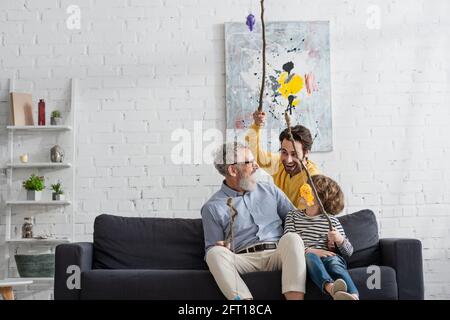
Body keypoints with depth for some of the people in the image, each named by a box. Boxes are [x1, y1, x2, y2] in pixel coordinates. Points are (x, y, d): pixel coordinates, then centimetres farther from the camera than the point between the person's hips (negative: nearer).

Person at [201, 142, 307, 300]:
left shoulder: (270, 190, 20)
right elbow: (212, 249, 10)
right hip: (243, 259, -2)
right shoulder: (212, 208, 10)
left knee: (292, 238, -30)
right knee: (215, 253, -32)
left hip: (276, 254, 2)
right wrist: (223, 249, -14)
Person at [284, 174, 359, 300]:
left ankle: (353, 296, -63)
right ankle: (331, 288, -65)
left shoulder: (332, 220, 18)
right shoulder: (293, 216, 19)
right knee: (310, 257, -36)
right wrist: (310, 250, -15)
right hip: (305, 257, -1)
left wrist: (340, 240, -9)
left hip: (330, 256, 1)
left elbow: (349, 252, 15)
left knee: (334, 261, -35)